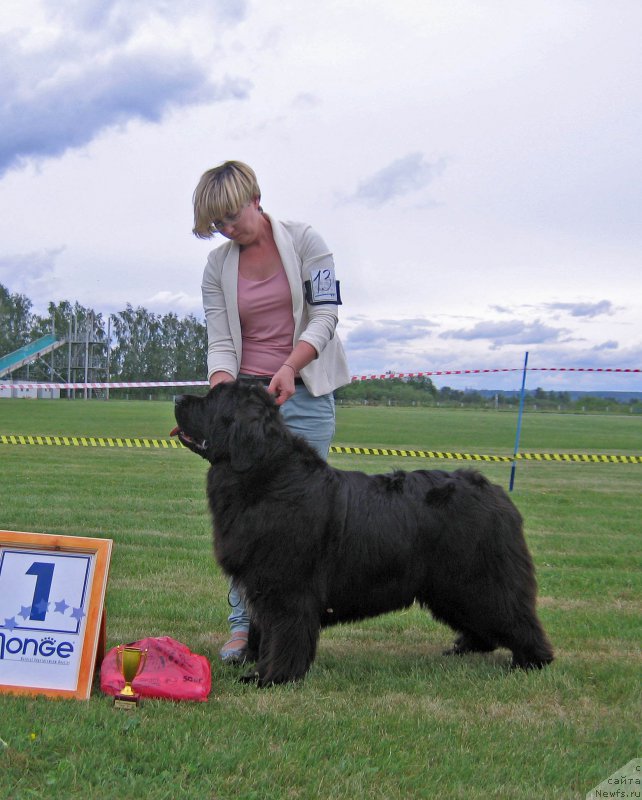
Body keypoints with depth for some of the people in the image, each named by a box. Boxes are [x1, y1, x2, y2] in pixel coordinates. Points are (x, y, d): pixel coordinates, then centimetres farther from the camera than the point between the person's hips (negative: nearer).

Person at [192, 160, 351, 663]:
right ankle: (243, 624, 5)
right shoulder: (218, 266, 5)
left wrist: (289, 367, -24)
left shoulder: (304, 241, -2)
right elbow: (220, 342, 1)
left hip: (303, 393, -2)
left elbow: (325, 316, -8)